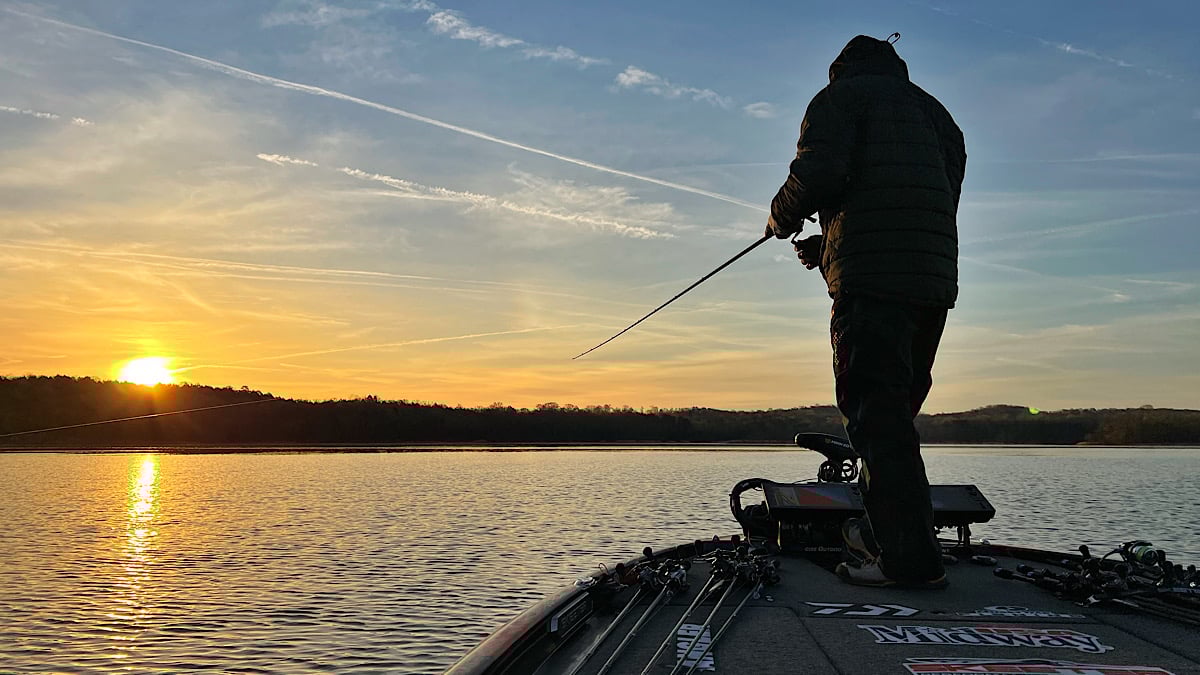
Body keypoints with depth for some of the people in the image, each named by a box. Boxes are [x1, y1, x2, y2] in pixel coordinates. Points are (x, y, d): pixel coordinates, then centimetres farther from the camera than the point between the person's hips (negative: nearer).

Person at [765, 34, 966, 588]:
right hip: (935, 278, 8)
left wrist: (782, 218, 11)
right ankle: (880, 532, 18)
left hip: (873, 278, -8)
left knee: (874, 413, -10)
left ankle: (911, 558, -13)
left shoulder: (841, 96, 8)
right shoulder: (933, 110, 30)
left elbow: (819, 173, -11)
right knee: (894, 412, 14)